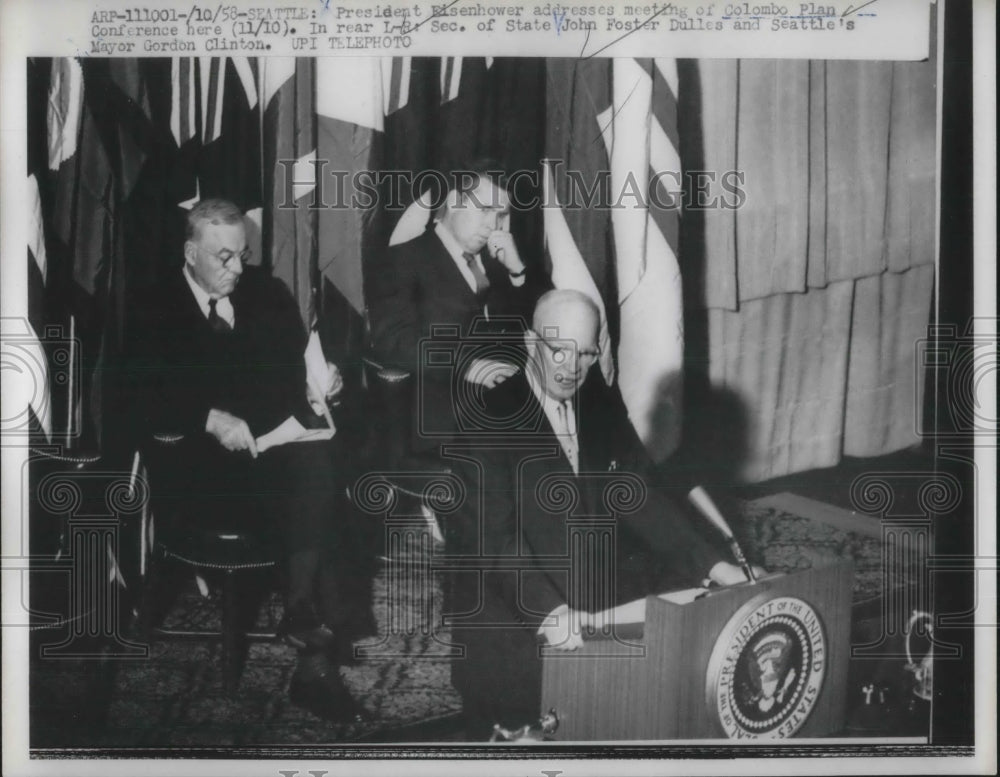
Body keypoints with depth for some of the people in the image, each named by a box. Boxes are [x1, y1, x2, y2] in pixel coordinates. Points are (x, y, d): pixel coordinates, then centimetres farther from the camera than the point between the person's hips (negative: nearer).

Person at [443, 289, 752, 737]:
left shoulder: (602, 404, 7)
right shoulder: (485, 417, -13)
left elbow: (640, 494, 7)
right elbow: (490, 533, -21)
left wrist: (712, 565, -5)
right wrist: (546, 610, -34)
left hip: (599, 586, 6)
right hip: (510, 601, -6)